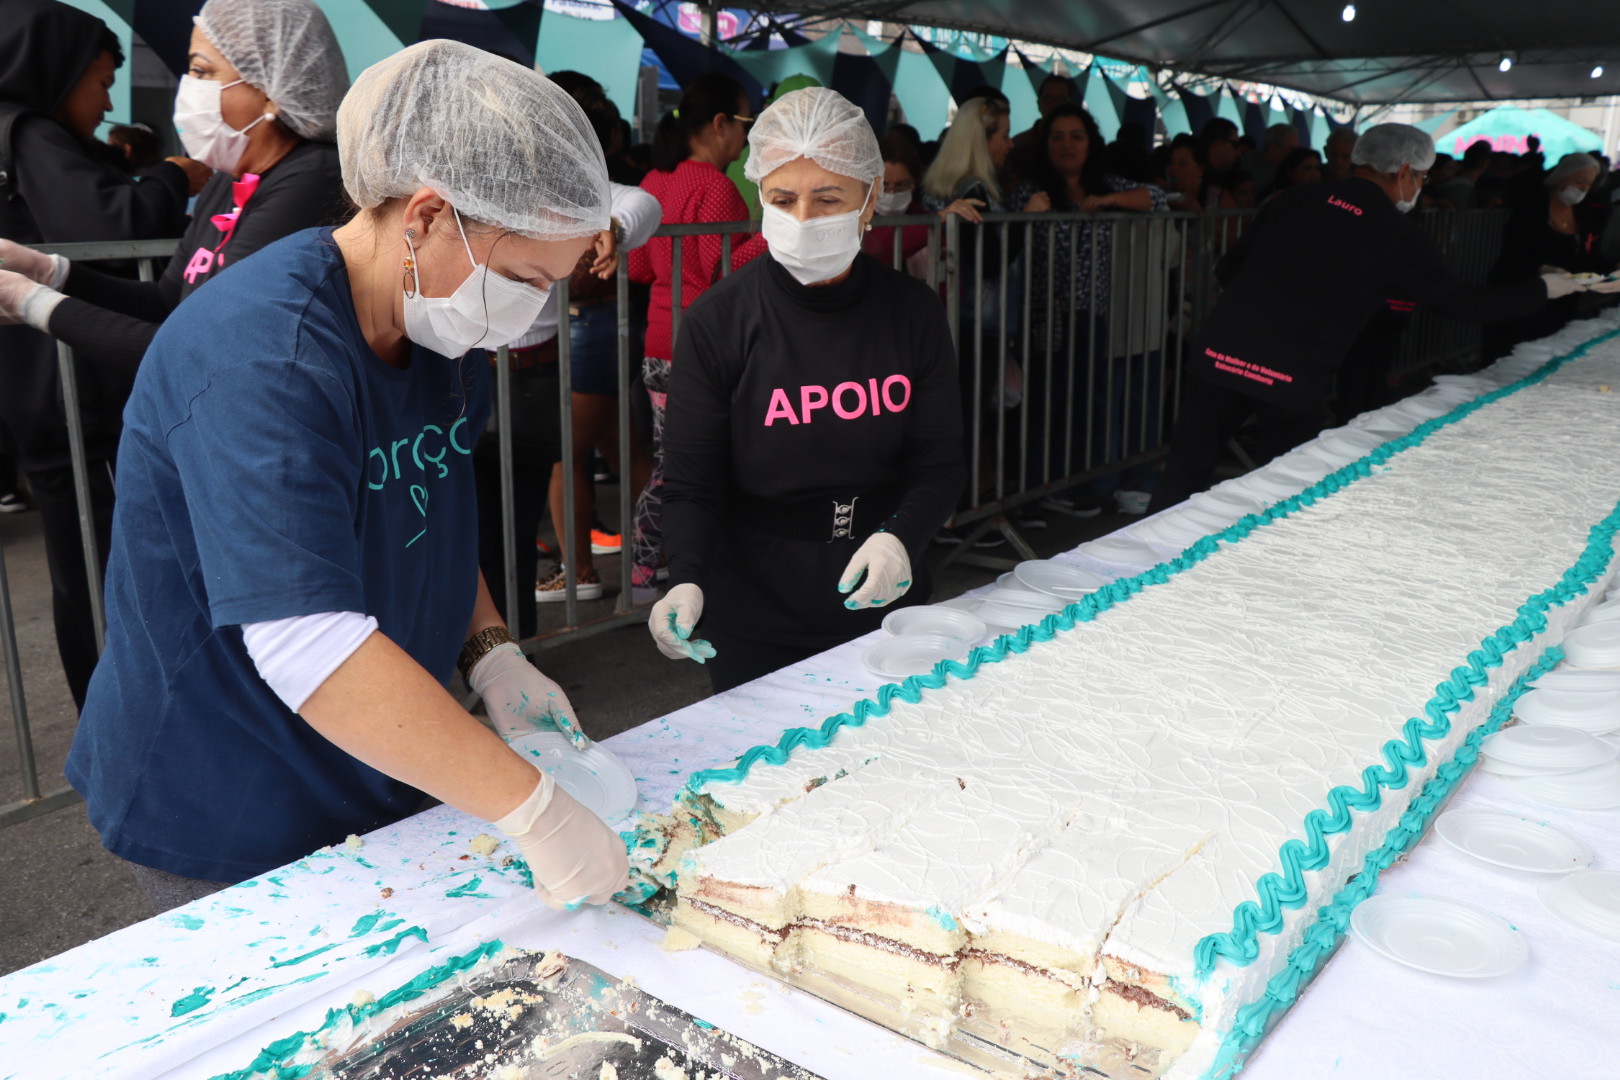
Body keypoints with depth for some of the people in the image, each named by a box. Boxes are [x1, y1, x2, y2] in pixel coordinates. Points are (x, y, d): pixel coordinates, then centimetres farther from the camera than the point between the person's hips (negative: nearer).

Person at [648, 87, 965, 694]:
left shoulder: (913, 313, -5)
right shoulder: (718, 321, -11)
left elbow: (938, 464, -2)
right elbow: (691, 481, -11)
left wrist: (900, 537, -22)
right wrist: (687, 579, -29)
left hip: (882, 601, 3)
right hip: (754, 615, -2)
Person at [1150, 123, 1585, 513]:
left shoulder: (1292, 201, 9)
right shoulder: (1397, 236, 1)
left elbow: (1227, 269, 13)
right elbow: (1470, 305, 9)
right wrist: (1544, 288, 25)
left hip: (1219, 353, 3)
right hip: (1293, 380, -2)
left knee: (1186, 470, 9)